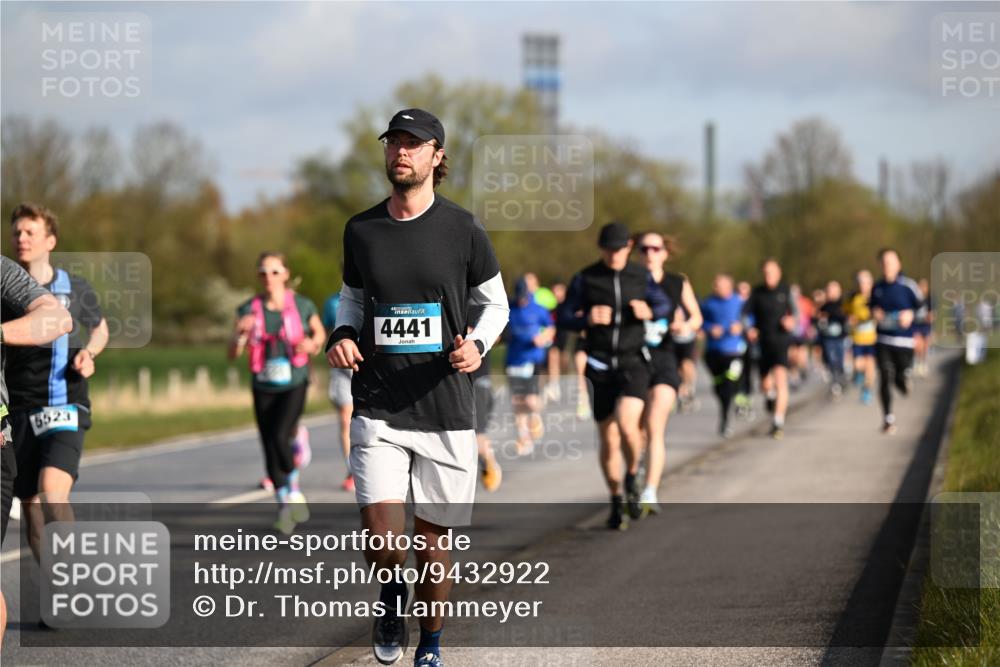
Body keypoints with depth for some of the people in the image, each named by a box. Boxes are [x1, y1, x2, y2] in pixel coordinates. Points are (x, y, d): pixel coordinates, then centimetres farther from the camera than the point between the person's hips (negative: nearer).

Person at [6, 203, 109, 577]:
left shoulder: (76, 290, 3)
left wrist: (88, 353, 1)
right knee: (30, 504, 5)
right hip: (19, 412, 2)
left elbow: (100, 328, 21)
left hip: (66, 409, -2)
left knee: (52, 491, -24)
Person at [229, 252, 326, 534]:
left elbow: (319, 332, 14)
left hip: (294, 385, -3)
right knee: (270, 451, 4)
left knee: (279, 438, -23)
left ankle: (295, 492, 1)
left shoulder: (302, 306, -5)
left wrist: (312, 344, -8)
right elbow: (233, 353, -7)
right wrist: (241, 334, -27)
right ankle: (285, 509, 19)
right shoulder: (249, 310, -3)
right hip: (264, 388, 3)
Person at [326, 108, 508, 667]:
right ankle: (392, 596, 19)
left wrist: (477, 346, -11)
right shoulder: (361, 230, 5)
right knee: (382, 537, -15)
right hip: (378, 408, 1)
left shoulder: (462, 230, -1)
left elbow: (495, 303, 9)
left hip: (446, 410, -1)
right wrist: (342, 336, -1)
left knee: (433, 537, 8)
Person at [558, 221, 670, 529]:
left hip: (633, 362, -1)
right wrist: (588, 320, -21)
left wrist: (649, 312, -10)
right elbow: (564, 316, 0)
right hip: (600, 365, 1)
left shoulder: (640, 276, 1)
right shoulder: (585, 279, -2)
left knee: (627, 425, -24)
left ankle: (632, 479, 4)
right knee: (609, 441, 5)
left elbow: (663, 305, 13)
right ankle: (616, 503, 22)